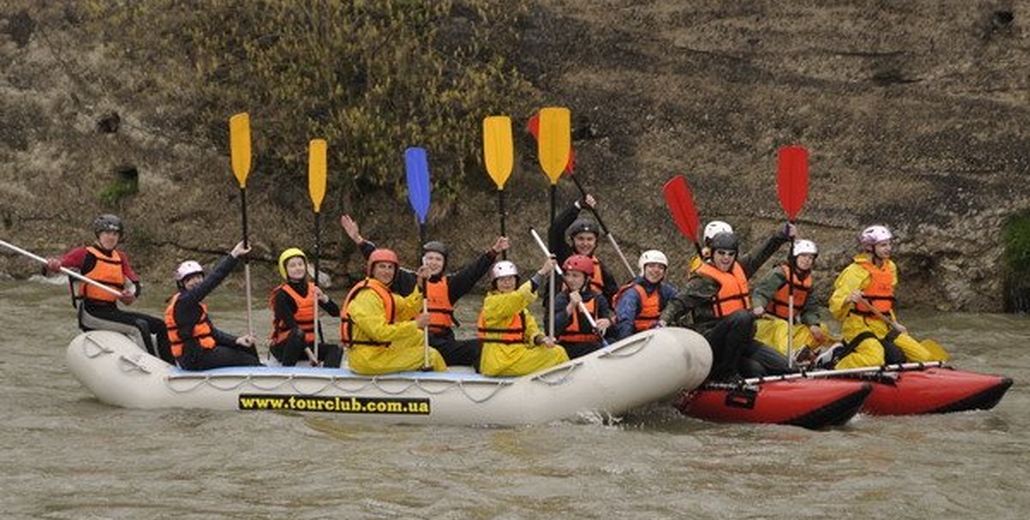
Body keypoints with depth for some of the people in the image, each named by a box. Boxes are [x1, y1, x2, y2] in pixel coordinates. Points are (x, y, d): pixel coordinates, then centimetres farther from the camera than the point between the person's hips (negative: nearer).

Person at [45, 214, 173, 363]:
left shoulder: (120, 258, 18)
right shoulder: (84, 254, -1)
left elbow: (134, 283, 11)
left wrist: (131, 294, -12)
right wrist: (52, 265, -36)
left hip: (112, 311, 7)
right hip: (90, 312, -7)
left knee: (160, 326, 1)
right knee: (139, 327, -25)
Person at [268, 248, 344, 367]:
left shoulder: (312, 289, 8)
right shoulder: (282, 295, -10)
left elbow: (335, 312, 1)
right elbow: (291, 325, -21)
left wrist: (324, 298, -20)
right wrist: (308, 351, -30)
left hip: (309, 343, 6)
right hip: (284, 346, -6)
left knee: (336, 350, -21)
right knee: (297, 335, -38)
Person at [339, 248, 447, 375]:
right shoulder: (367, 296, -19)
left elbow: (405, 310, 9)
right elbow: (381, 333, -27)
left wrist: (420, 285, 1)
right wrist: (416, 324, -23)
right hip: (368, 360, -10)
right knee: (432, 356, -6)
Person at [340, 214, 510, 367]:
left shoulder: (450, 283, 14)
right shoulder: (409, 280, 10)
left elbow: (474, 271, 4)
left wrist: (494, 252, -10)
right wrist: (358, 239, 2)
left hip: (442, 340, 1)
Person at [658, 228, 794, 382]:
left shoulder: (738, 268, 13)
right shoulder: (703, 279, -10)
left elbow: (760, 254, 28)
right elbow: (679, 303, -17)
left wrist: (783, 235, 30)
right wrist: (663, 321, -34)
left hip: (739, 341, 8)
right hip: (711, 340, -8)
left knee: (783, 367, -2)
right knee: (742, 316, -36)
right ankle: (727, 372, -24)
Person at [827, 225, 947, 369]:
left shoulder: (890, 268, 13)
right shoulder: (856, 272, -13)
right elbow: (835, 304, -20)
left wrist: (894, 324, 20)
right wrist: (848, 299, -40)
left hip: (883, 329, 9)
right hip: (859, 327, -8)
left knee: (924, 357, 4)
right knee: (874, 359, -36)